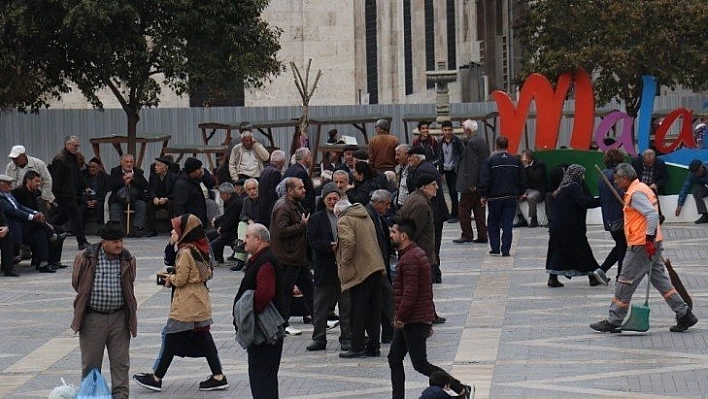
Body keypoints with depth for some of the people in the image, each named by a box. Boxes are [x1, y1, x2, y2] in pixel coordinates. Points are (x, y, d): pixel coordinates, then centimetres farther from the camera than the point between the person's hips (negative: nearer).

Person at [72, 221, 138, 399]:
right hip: (92, 318, -2)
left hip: (119, 317, 2)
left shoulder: (128, 260, 0)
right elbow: (76, 284, 6)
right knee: (91, 363, 7)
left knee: (121, 363, 3)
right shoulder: (85, 258, -8)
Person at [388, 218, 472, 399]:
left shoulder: (410, 258, -20)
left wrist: (400, 317, -18)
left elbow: (410, 292, -25)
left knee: (420, 364, -5)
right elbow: (425, 289, 20)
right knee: (394, 359, 11)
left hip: (414, 321, -11)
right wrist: (424, 319, 22)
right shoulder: (417, 253, 15)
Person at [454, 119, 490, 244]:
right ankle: (482, 236, 12)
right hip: (482, 182, 9)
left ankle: (467, 235, -1)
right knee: (479, 209, 11)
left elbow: (472, 164, -21)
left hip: (471, 183, -9)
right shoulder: (482, 141, 13)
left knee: (464, 209, -2)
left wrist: (471, 184, -20)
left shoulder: (472, 143, -16)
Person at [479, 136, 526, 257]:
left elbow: (484, 180, -9)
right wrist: (519, 193, 21)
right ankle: (505, 250, -2)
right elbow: (522, 179, 8)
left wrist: (483, 195, -1)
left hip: (494, 197, -2)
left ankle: (495, 248, 8)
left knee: (493, 224, 12)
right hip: (511, 197, 2)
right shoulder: (515, 161, 3)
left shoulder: (491, 160, -7)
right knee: (508, 224, 3)